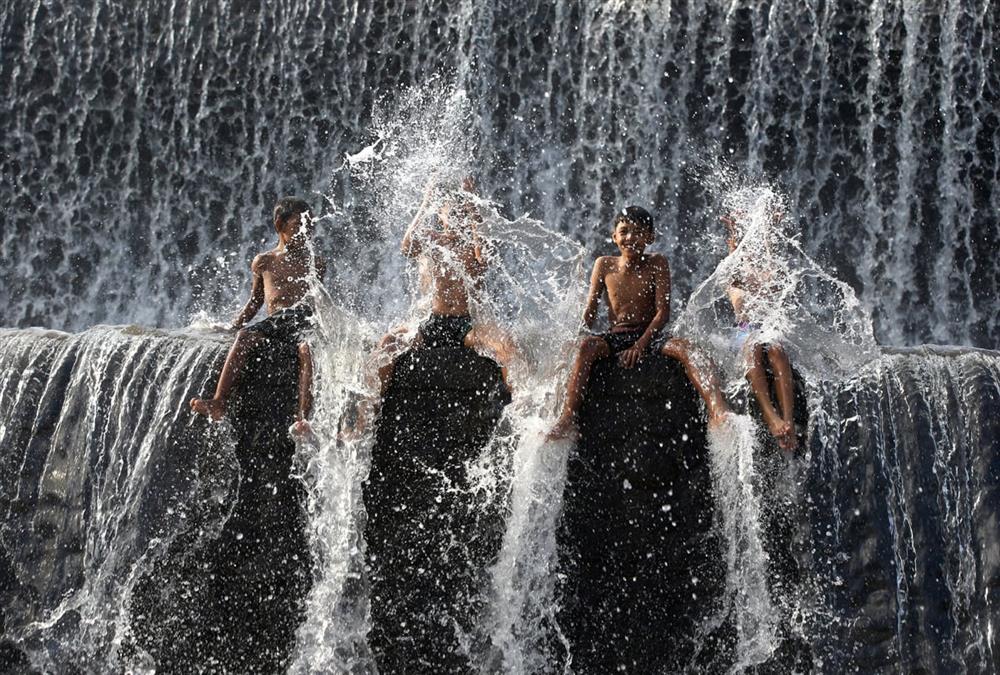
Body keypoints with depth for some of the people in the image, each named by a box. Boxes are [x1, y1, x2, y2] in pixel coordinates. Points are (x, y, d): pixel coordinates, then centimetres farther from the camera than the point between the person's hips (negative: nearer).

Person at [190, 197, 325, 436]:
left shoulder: (315, 263, 19)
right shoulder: (263, 262, 19)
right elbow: (255, 301, 26)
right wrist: (236, 323, 16)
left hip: (305, 319, -1)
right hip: (274, 321, 1)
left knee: (308, 348, -38)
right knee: (245, 336, -32)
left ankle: (303, 417, -46)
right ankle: (218, 403, -40)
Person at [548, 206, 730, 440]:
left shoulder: (657, 264, 0)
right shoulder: (604, 265, 5)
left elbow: (663, 313, -7)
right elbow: (590, 312, 9)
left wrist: (641, 345, -19)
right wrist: (579, 336, -7)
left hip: (649, 336, -1)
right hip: (614, 338, 1)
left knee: (685, 348, -31)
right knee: (586, 347, -31)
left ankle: (718, 410, -51)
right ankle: (568, 418, -39)